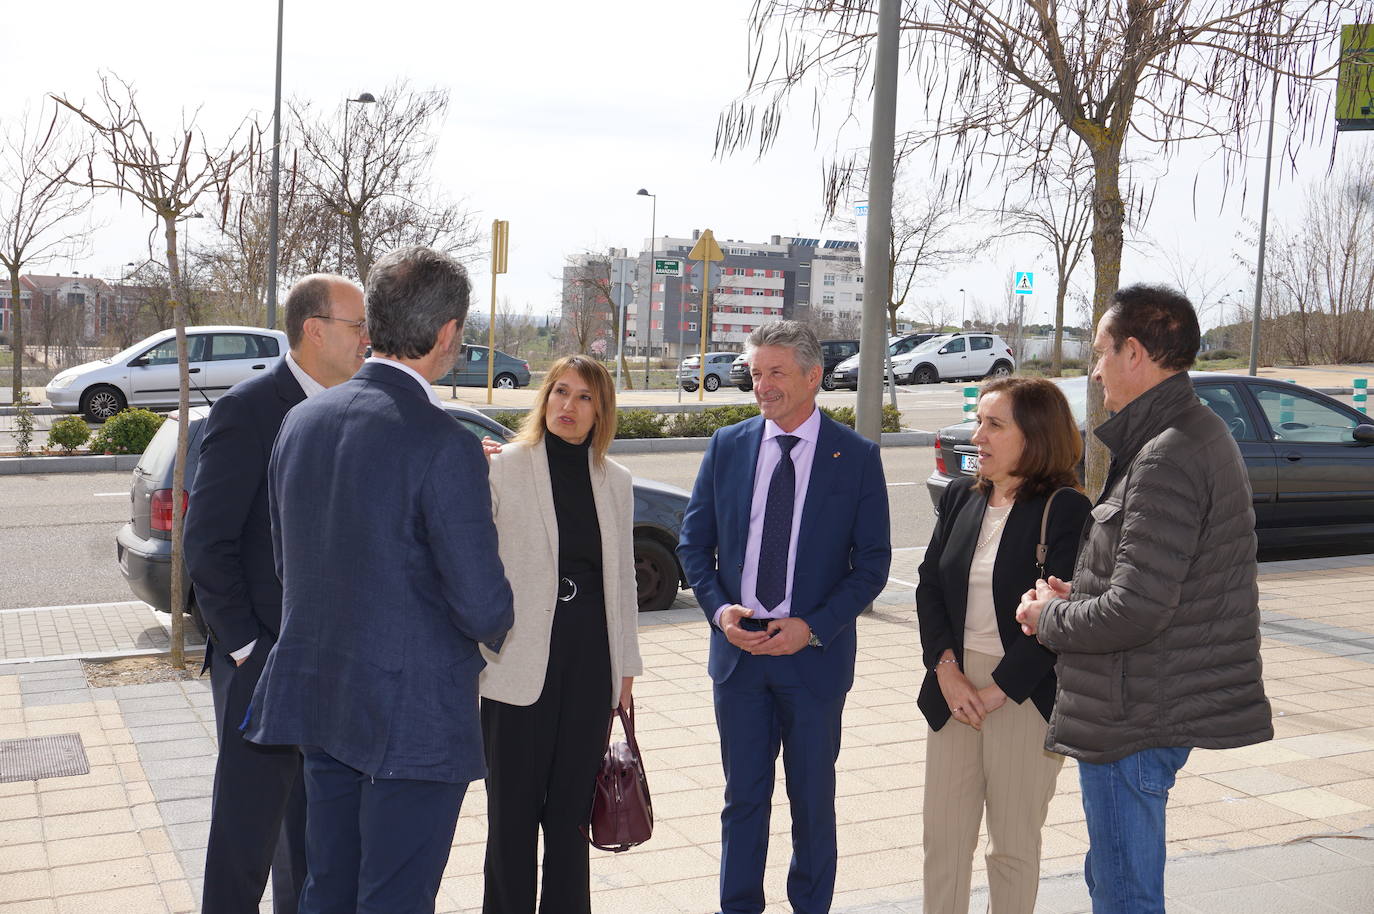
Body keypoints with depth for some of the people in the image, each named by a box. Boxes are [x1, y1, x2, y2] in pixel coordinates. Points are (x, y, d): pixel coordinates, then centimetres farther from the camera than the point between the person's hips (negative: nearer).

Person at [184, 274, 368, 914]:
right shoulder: (249, 410, -13)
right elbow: (206, 542, -15)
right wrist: (244, 645, -15)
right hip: (264, 664, -7)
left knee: (312, 833, 19)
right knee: (246, 833, 3)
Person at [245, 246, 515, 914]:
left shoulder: (302, 420, 2)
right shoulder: (445, 447, -21)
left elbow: (287, 563, 11)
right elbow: (483, 606, -17)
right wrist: (499, 630, 5)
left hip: (317, 701, 7)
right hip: (414, 715, -7)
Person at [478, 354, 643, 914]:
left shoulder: (615, 481, 9)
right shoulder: (504, 467, -3)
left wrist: (626, 663, 15)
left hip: (590, 658, 3)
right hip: (521, 658, -3)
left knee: (572, 804, 11)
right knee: (514, 806, 4)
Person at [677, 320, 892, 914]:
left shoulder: (856, 457, -5)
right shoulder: (727, 446, 3)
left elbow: (873, 563, -4)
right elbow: (693, 542, 8)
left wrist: (812, 627, -14)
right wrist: (719, 609, -9)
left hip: (814, 653, -2)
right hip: (737, 646, 2)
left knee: (813, 799, 11)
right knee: (743, 797, 12)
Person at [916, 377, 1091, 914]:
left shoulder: (1065, 509, -11)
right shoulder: (960, 498, 8)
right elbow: (929, 585, 6)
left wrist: (997, 691, -15)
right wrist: (946, 669, -7)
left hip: (1024, 696, -5)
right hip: (955, 690, 5)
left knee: (1014, 844, 9)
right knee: (942, 835, 11)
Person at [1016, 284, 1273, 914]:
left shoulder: (1166, 459, -22)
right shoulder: (1200, 433, 12)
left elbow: (1136, 612, -26)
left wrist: (1049, 617, -9)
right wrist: (1077, 599, 5)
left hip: (1135, 720, -11)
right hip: (1154, 710, 11)